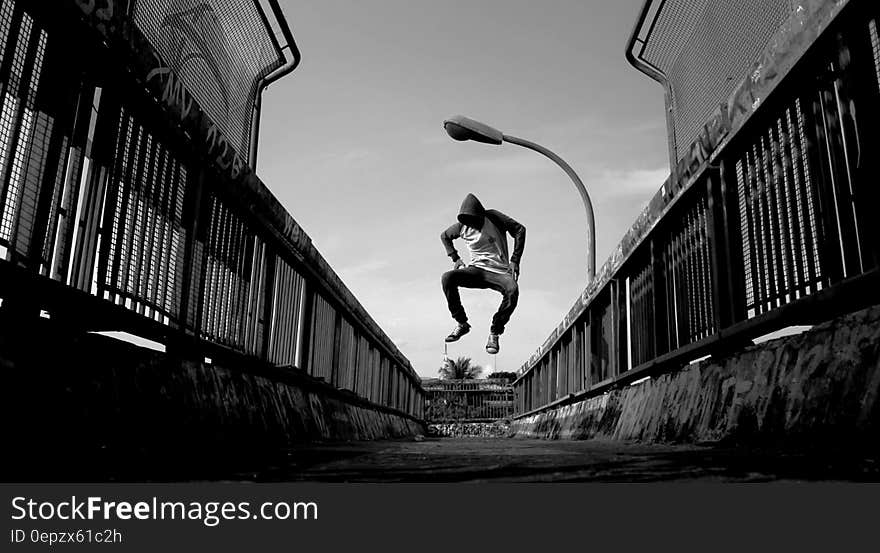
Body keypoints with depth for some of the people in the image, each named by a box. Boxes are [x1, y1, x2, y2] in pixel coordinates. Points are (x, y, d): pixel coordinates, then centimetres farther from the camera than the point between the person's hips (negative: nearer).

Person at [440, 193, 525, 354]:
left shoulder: (494, 218, -6)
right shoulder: (462, 226, 2)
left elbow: (519, 230, -3)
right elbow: (444, 236, 21)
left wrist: (514, 260, -8)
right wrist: (455, 258, 8)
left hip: (500, 272, -3)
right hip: (476, 270, 3)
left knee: (512, 290, -36)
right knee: (447, 278, -25)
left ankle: (495, 332, -18)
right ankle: (462, 324, -13)